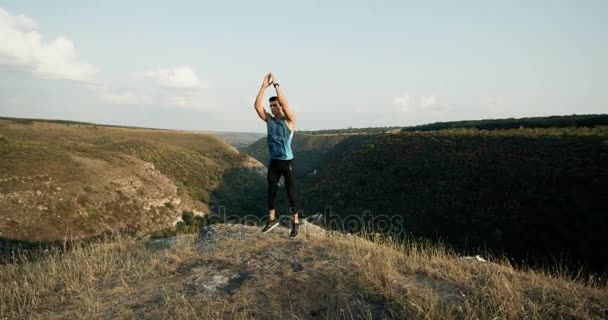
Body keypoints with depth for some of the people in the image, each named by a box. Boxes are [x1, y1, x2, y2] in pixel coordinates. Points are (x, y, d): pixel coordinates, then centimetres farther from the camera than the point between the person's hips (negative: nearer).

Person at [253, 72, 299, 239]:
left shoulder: (289, 120, -7)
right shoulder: (269, 120, 5)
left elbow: (284, 102, -23)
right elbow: (257, 105, -7)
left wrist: (276, 84, -17)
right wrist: (264, 86, -11)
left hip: (287, 162, -5)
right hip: (273, 162, 5)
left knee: (290, 192, 1)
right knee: (271, 191, 12)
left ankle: (295, 223, 11)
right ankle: (272, 220, 26)